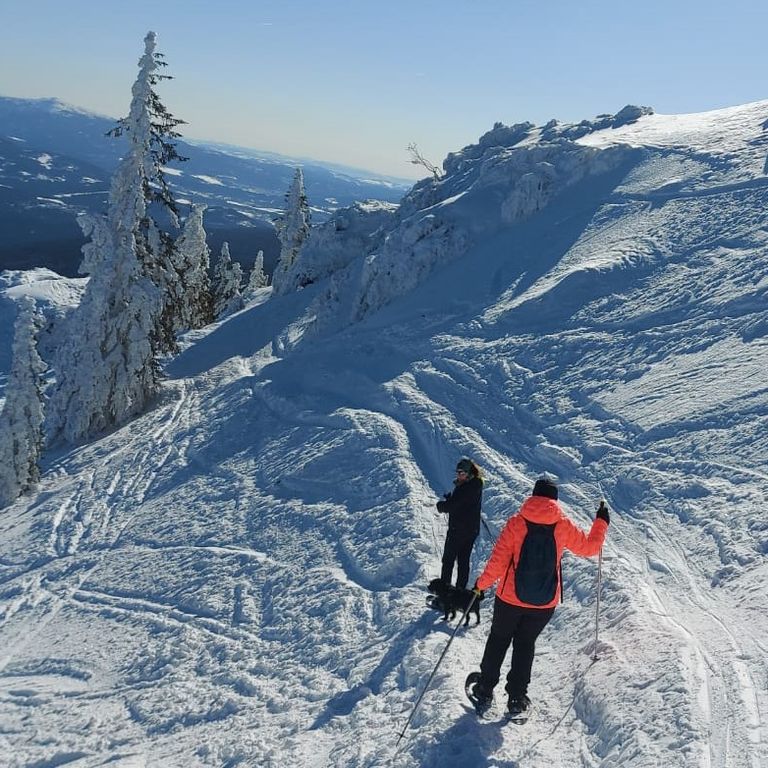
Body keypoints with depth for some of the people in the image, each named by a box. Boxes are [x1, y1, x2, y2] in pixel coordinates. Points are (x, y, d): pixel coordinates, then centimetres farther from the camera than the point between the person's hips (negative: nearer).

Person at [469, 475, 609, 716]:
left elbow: (499, 559, -14)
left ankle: (484, 691, 25)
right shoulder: (563, 526, -7)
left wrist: (482, 584, -4)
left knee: (498, 641, 18)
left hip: (511, 598, -1)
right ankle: (517, 699, 20)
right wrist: (601, 522, 22)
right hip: (545, 603, 1)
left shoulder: (517, 522, -12)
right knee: (525, 644, 19)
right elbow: (589, 547, 7)